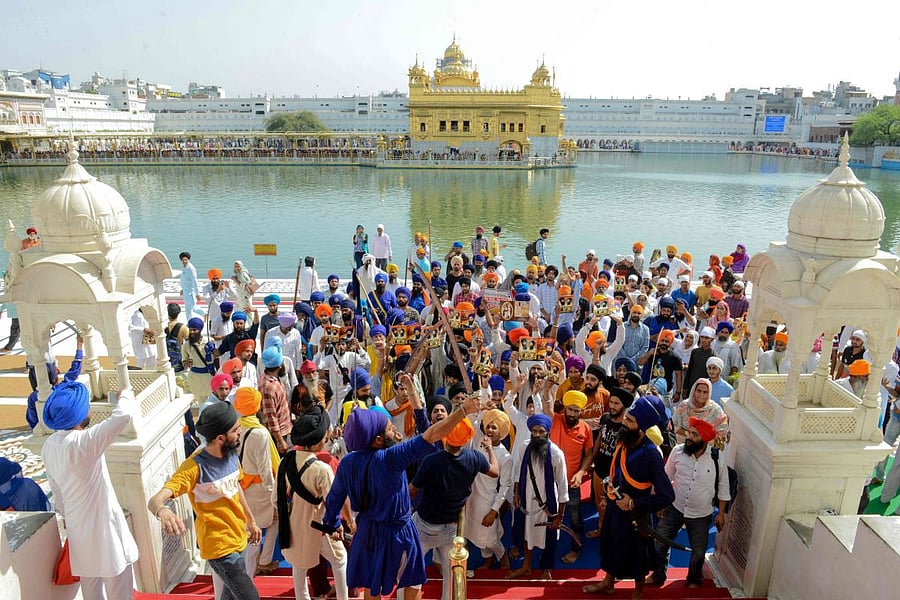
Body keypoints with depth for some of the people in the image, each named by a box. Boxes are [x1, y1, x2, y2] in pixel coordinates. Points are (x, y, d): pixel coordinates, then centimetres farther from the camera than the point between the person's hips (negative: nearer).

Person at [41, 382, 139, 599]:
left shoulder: (49, 445, -1)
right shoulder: (83, 441, -27)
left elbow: (56, 488, 10)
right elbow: (123, 415, -34)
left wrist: (66, 515, 23)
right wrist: (125, 396, -12)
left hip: (78, 526, 8)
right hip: (102, 524, -8)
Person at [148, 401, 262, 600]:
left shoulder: (231, 455, -5)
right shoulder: (195, 467, -26)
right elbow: (155, 500, -34)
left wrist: (251, 521, 21)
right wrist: (162, 511, -59)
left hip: (239, 540, 7)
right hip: (220, 548, -7)